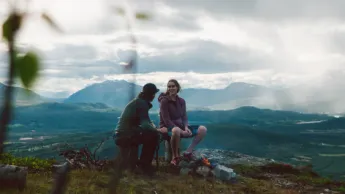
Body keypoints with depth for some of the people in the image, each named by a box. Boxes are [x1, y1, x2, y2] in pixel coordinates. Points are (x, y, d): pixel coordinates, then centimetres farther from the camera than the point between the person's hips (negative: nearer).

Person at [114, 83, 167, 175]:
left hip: (123, 134, 10)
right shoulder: (141, 103, -15)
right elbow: (145, 125, -23)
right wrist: (158, 130, -8)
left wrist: (152, 125, 2)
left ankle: (143, 163, 20)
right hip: (125, 136, -10)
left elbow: (145, 121, 22)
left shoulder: (138, 101, 16)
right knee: (154, 135, -13)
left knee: (151, 133, 17)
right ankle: (144, 164, -1)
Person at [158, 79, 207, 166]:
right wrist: (181, 131, -26)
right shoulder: (164, 101, -10)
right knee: (176, 130, -45)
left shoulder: (181, 101, 9)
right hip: (167, 127, -7)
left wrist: (186, 127, -16)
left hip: (180, 126, 7)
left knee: (203, 129, -9)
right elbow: (166, 120, -17)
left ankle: (188, 152, -7)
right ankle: (175, 157, -26)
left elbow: (184, 117, 7)